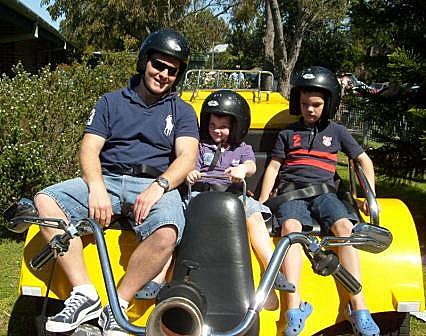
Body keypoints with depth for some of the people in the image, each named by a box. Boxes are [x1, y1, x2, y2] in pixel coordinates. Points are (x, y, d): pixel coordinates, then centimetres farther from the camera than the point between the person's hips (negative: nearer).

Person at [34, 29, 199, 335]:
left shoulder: (183, 112, 14)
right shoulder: (111, 102, 17)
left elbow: (187, 157, -2)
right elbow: (89, 150, 6)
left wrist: (158, 186, -23)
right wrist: (96, 188, -15)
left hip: (156, 185, -2)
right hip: (106, 180, 2)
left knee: (166, 233, -35)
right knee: (45, 201, -22)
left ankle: (117, 307, -16)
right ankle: (84, 294, -21)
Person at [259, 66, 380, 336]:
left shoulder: (336, 132, 19)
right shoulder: (288, 133, 19)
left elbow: (365, 161, 21)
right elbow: (273, 166, 16)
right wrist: (261, 203, 5)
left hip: (323, 191, 1)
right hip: (291, 192, 0)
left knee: (345, 226, -30)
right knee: (290, 226, -34)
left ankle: (359, 309, -32)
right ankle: (295, 311, -43)